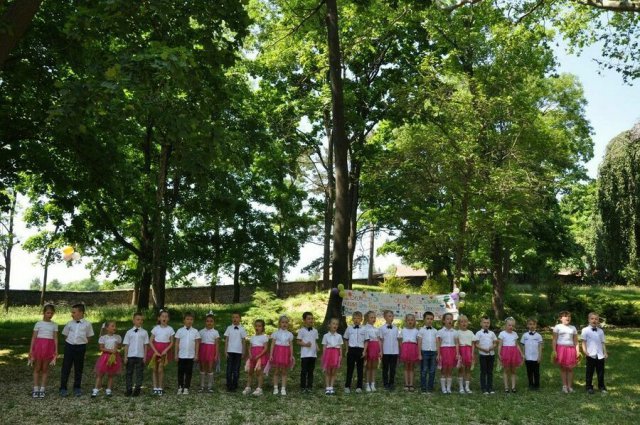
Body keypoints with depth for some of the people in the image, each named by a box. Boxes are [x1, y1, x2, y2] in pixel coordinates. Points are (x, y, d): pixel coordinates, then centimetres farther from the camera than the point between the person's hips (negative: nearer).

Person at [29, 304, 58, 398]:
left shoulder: (54, 325, 7)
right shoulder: (38, 323, 3)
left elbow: (55, 338, 6)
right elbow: (33, 337, 2)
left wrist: (56, 350, 0)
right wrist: (31, 350, -3)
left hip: (49, 347, 1)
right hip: (39, 346, -1)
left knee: (45, 369, 5)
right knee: (37, 368, 4)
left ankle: (42, 390, 11)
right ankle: (35, 389, 10)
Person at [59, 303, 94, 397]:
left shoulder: (87, 324, -2)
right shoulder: (70, 323, 4)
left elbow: (89, 337, 6)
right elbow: (65, 335, 13)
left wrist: (82, 343, -2)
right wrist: (69, 342, 3)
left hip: (80, 347, -1)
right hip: (69, 346, 1)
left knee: (78, 368, 8)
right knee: (66, 368, 0)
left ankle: (77, 388, 19)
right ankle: (63, 388, 8)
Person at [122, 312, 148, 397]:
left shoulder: (144, 332, 3)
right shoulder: (129, 332, 3)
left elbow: (146, 345, 4)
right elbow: (126, 345, 3)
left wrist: (145, 356, -2)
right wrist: (125, 357, -2)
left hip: (140, 356, 0)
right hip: (130, 356, 0)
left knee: (139, 373, 4)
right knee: (129, 373, 5)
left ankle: (137, 390, 12)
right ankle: (129, 390, 13)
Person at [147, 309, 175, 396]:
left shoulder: (170, 329, 0)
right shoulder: (156, 328, 1)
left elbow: (171, 343, 2)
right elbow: (150, 341, 0)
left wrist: (165, 350, -13)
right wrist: (155, 351, -11)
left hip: (164, 351, -1)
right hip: (155, 350, 1)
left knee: (160, 369, -5)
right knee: (154, 369, 1)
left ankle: (160, 388, 4)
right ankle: (155, 388, 9)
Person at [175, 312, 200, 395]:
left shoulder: (195, 331, 1)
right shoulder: (180, 331, 0)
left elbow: (197, 344, 3)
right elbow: (177, 343, 3)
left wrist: (196, 355, 0)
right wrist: (176, 354, -1)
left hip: (191, 356, 0)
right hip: (181, 356, 0)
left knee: (189, 372, 5)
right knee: (180, 372, 7)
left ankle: (186, 388, 14)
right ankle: (180, 387, 18)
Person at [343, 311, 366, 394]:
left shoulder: (364, 329, 1)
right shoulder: (349, 328, 5)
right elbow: (346, 339, 13)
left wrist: (364, 351, -5)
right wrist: (347, 350, 7)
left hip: (360, 350, 0)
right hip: (351, 349, 0)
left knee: (360, 368, 6)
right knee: (350, 368, 4)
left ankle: (359, 387, 14)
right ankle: (347, 386, 11)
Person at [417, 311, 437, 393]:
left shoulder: (435, 331, 11)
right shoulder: (421, 330, 3)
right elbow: (419, 343, 1)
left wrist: (438, 354, 2)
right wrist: (419, 354, -5)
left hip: (433, 352, 3)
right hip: (424, 352, -3)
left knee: (432, 371, 4)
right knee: (424, 370, 1)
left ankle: (430, 387, 13)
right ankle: (423, 387, 8)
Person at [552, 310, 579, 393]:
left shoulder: (573, 328, 11)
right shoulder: (558, 327, 2)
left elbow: (576, 341, 10)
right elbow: (554, 340, -1)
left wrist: (578, 351, 0)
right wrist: (554, 351, -8)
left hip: (571, 349, 2)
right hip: (561, 348, -2)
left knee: (570, 368, 1)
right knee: (563, 368, 2)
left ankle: (570, 386, 8)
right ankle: (564, 386, 10)